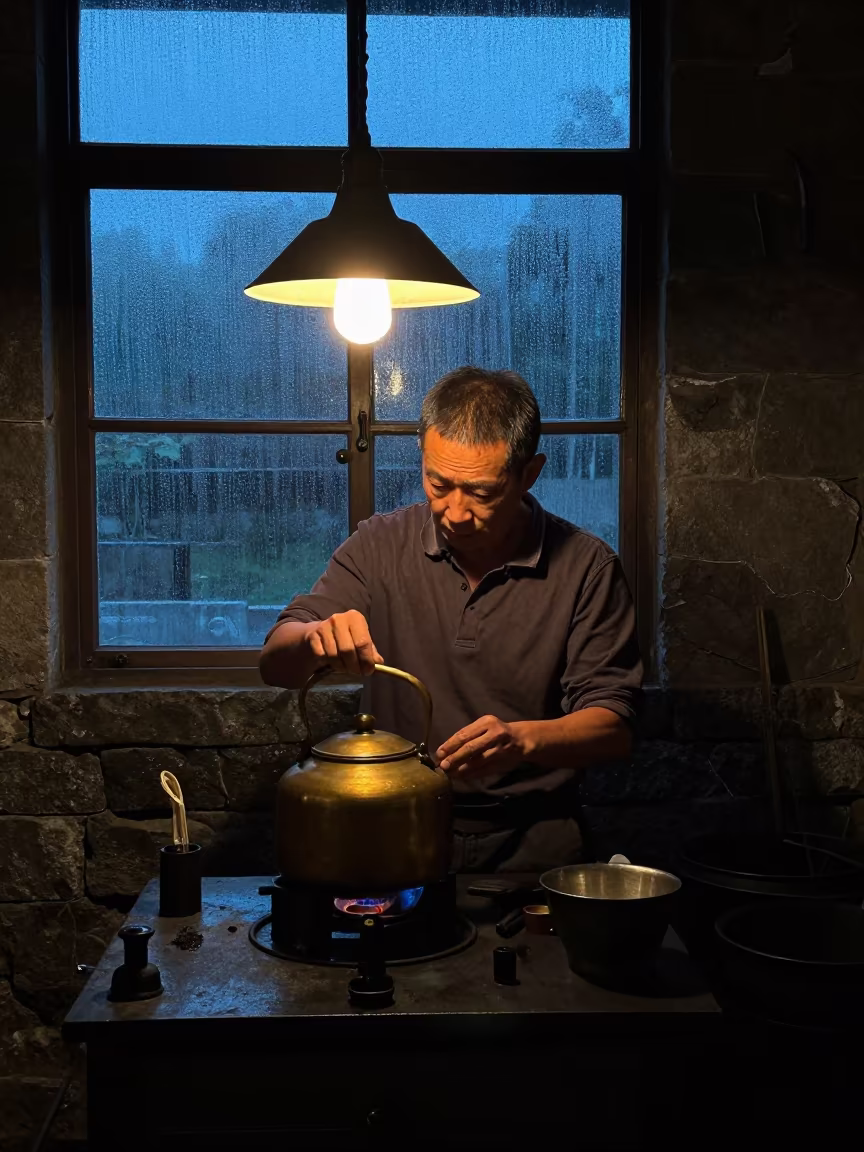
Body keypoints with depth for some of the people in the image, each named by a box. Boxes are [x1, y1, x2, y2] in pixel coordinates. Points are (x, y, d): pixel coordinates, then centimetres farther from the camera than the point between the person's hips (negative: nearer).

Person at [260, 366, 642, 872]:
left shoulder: (587, 567, -2)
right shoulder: (380, 546, 3)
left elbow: (614, 727, -3)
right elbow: (276, 665, 1)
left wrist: (524, 738, -24)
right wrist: (316, 638, -23)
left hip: (531, 845, 0)